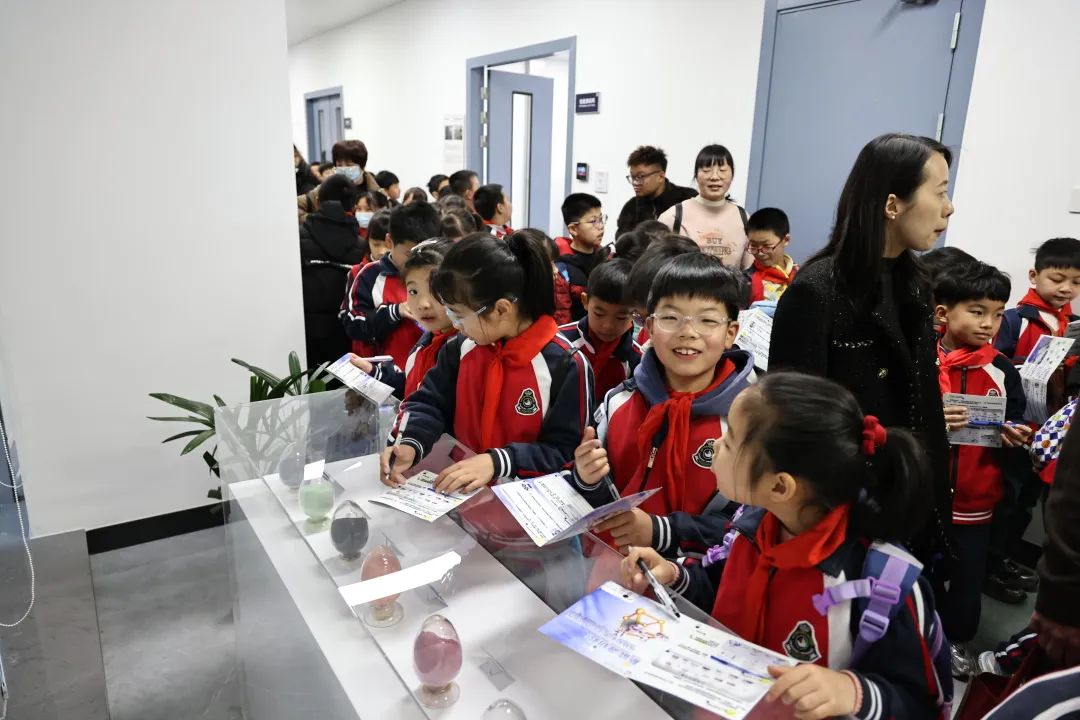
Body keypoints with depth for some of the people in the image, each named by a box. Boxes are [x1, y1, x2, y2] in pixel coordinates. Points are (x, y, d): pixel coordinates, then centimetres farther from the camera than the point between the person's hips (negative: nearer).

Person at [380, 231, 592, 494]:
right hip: (459, 485, 5)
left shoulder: (565, 365, -15)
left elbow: (564, 452, -13)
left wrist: (496, 462, -24)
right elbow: (430, 401, 7)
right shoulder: (463, 347, 1)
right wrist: (410, 444, -12)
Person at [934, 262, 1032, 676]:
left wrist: (1016, 436, -13)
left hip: (975, 499, 3)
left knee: (968, 576, 15)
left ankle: (957, 640, 39)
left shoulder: (1002, 370, 0)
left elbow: (1016, 424, 8)